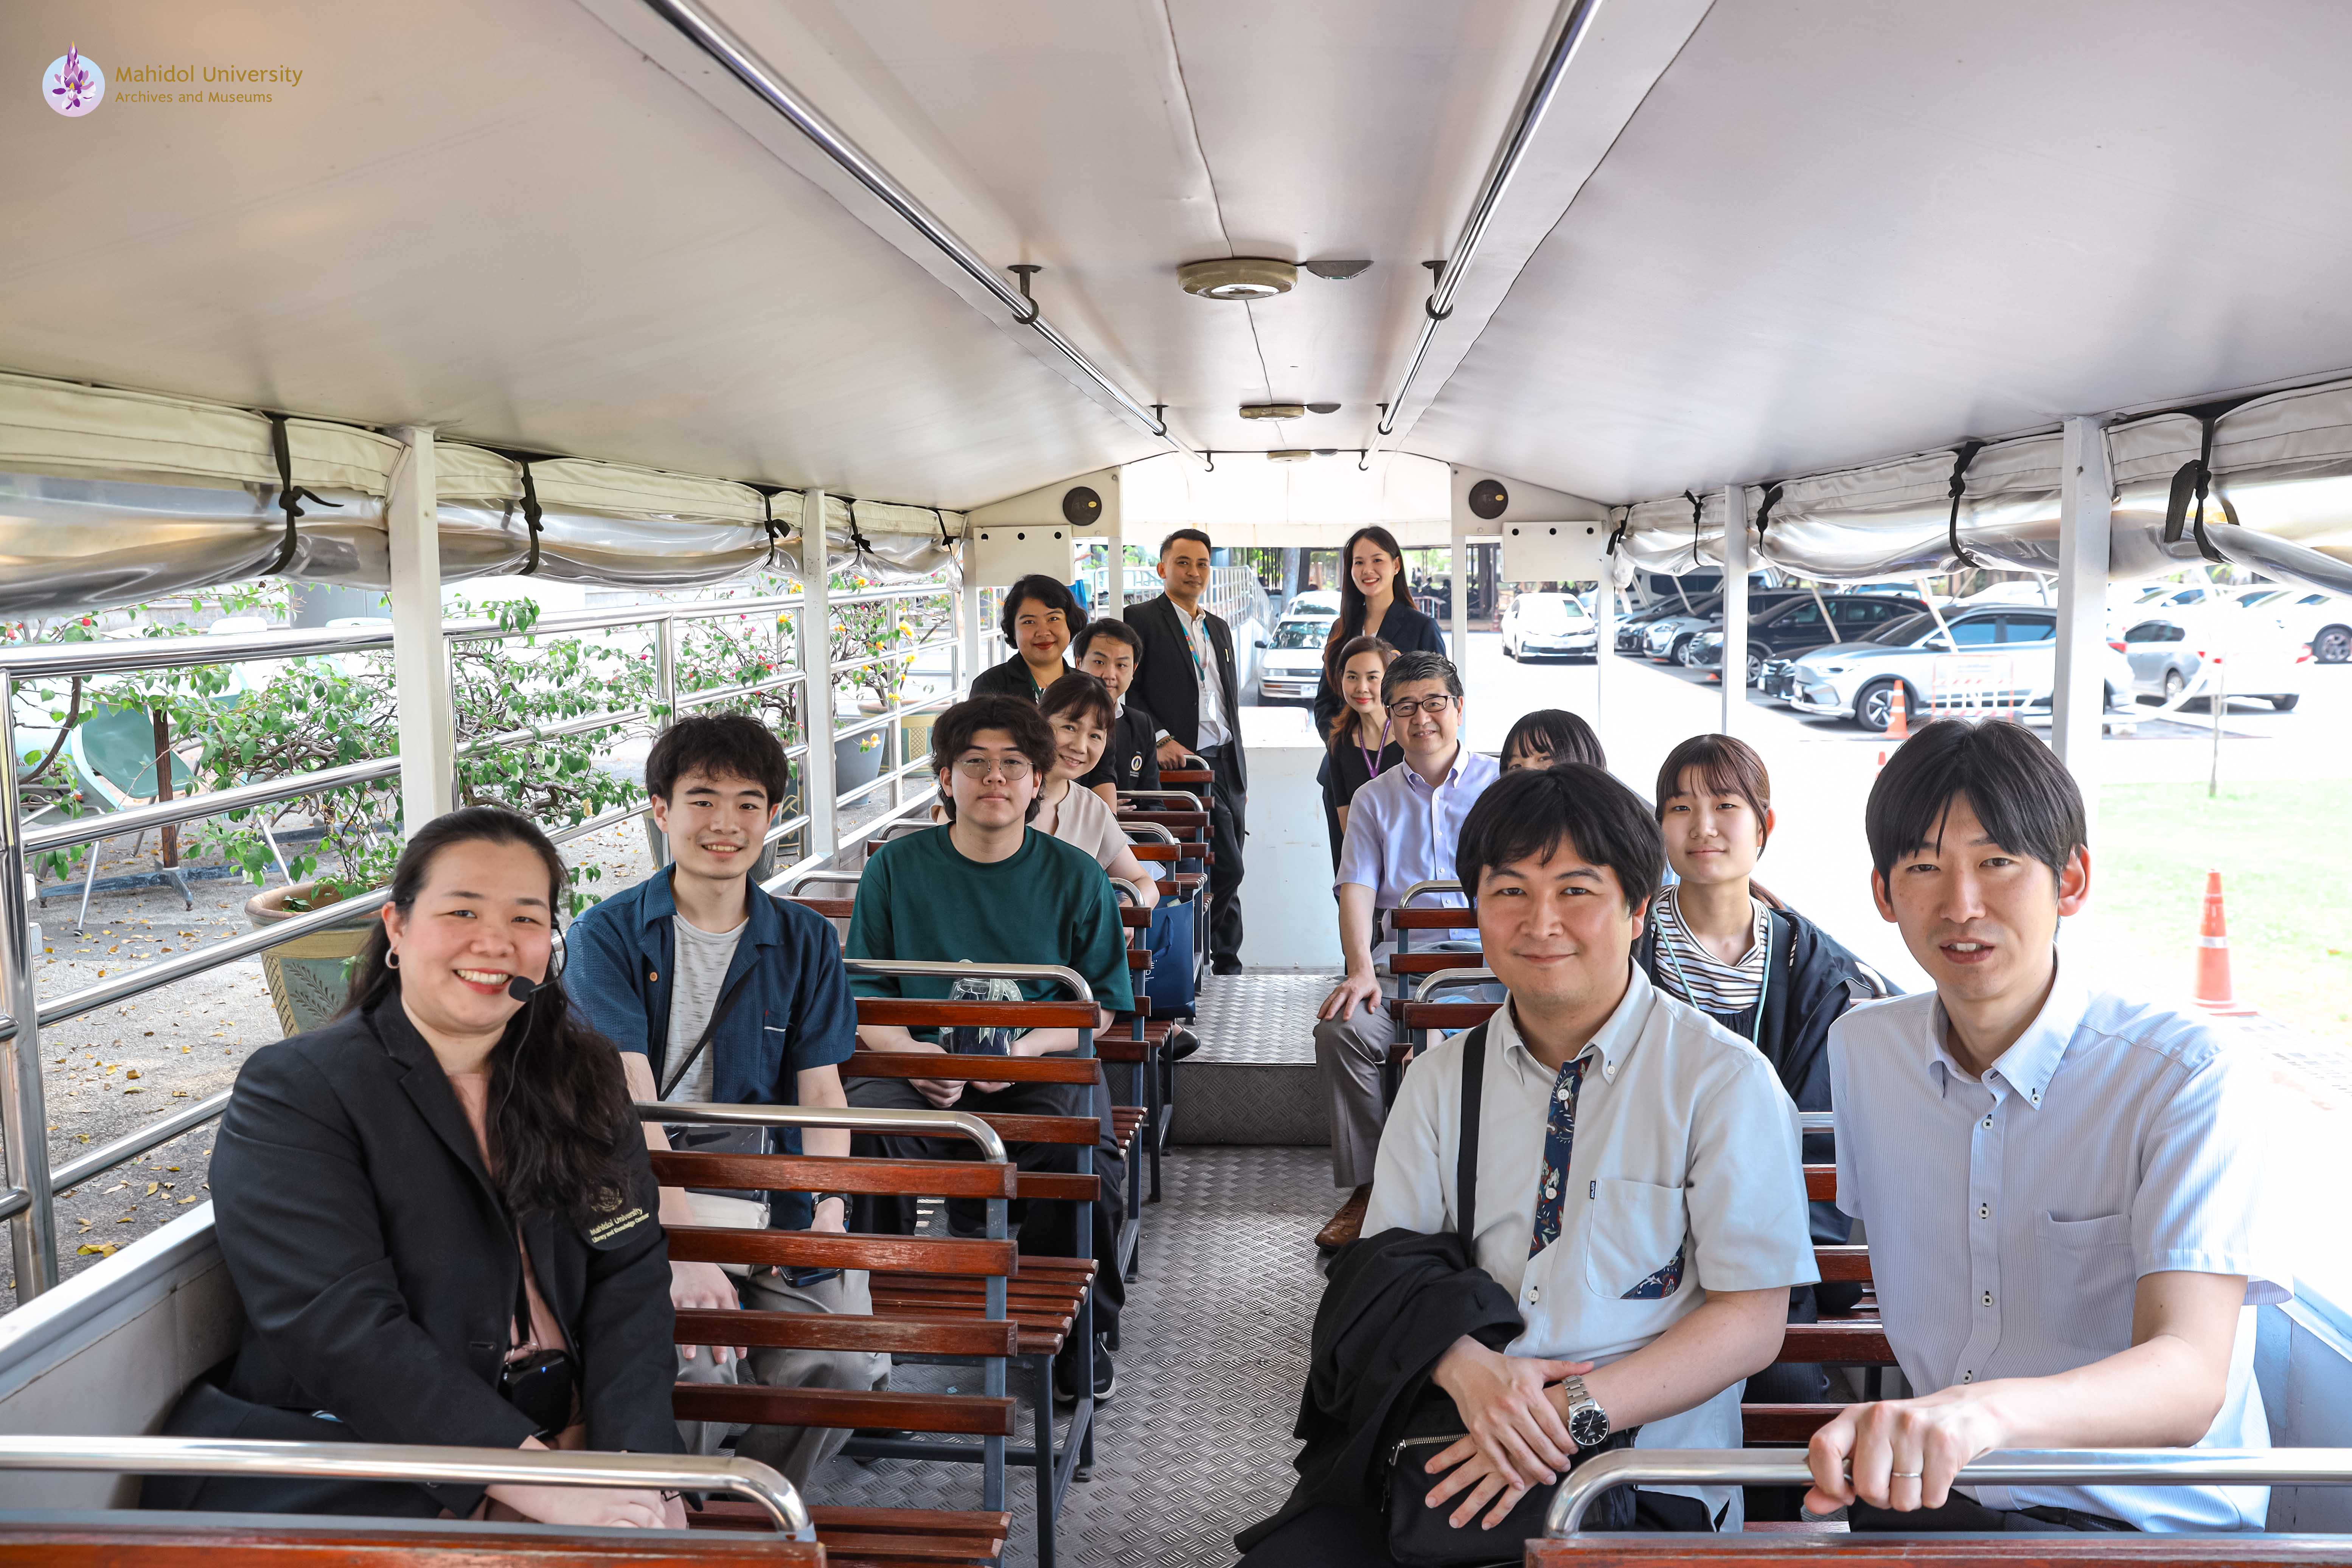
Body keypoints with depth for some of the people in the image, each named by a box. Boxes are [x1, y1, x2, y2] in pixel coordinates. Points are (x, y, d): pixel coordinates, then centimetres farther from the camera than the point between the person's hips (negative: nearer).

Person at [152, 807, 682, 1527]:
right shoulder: (292, 1091, -5)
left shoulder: (580, 1076, 10)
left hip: (565, 1437, 5)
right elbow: (340, 1328, -16)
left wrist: (634, 1458, -16)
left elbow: (629, 1273, 2)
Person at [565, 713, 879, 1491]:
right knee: (692, 1361, -28)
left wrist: (828, 1214, -12)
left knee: (844, 1365, -19)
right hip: (641, 1195, -3)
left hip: (769, 1200, 3)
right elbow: (626, 1093, -10)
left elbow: (821, 1090, 6)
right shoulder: (608, 934, 1)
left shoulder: (805, 941, 11)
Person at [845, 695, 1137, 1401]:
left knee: (1082, 1155, -29)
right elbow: (862, 998, 7)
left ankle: (1084, 1333, 1)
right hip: (920, 1072, 1)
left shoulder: (1075, 875, 6)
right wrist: (909, 1053, -14)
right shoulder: (896, 867, 7)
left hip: (1042, 1069, 0)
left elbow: (1100, 1004, 5)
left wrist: (1023, 1051, -13)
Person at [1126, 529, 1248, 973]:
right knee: (1225, 870, -12)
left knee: (1226, 876, 10)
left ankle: (1226, 969, 19)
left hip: (1227, 765, 7)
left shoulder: (1220, 629, 20)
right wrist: (1160, 740, -21)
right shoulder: (1140, 619, -2)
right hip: (1185, 761, -7)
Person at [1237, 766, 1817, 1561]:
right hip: (1441, 1448, 3)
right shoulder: (1441, 1079, 11)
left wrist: (1575, 1410, -17)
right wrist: (1469, 1370, -15)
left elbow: (1751, 1322, -5)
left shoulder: (1723, 1080, -2)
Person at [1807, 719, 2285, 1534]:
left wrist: (1985, 1409, -45)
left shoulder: (2192, 1077, -13)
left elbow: (2188, 1380, -26)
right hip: (1937, 1500, 4)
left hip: (2152, 1527, -4)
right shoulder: (1861, 1049, 3)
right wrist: (1897, 1437, 7)